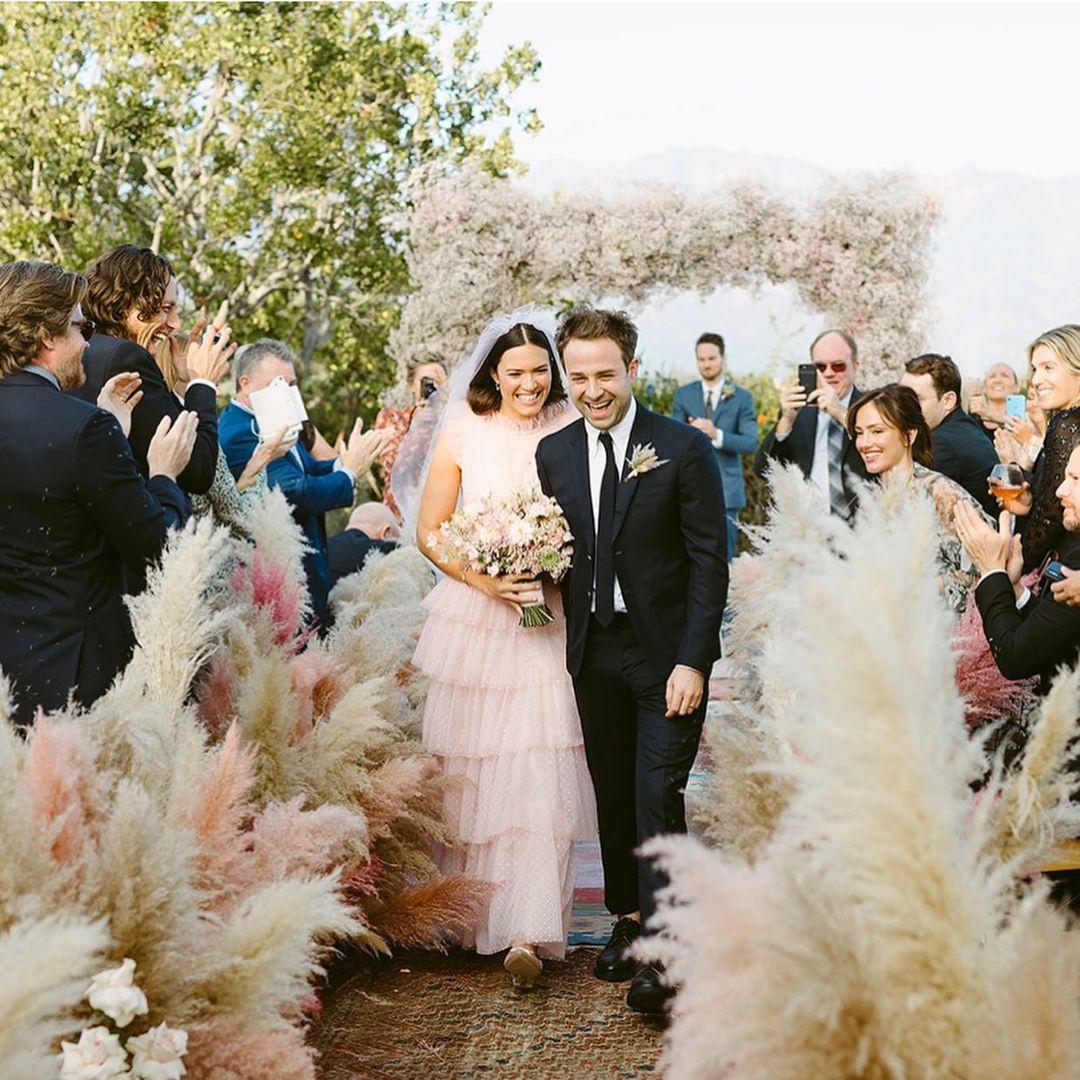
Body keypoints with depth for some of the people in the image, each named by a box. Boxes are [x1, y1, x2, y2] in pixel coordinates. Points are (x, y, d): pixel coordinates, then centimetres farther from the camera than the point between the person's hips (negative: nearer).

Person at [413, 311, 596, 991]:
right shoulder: (463, 430, 2)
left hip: (549, 622, -1)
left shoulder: (573, 430, 2)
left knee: (540, 768, -9)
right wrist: (484, 579, -11)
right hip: (474, 620, 1)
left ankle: (529, 932, -9)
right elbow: (430, 532, 4)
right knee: (471, 771, 7)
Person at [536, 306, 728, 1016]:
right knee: (613, 795, 11)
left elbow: (710, 560, -9)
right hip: (595, 651, 4)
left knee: (658, 798, -9)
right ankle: (627, 920, 26)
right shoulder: (554, 455, 7)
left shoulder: (685, 449, -7)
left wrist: (693, 662, -15)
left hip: (667, 654, -4)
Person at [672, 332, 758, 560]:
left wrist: (717, 435, -21)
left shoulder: (741, 397, 4)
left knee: (725, 556, 0)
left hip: (727, 489, -1)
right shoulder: (683, 394, 10)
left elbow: (751, 443, -5)